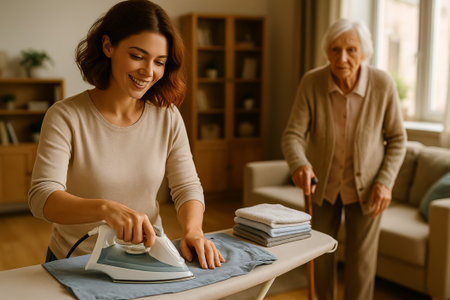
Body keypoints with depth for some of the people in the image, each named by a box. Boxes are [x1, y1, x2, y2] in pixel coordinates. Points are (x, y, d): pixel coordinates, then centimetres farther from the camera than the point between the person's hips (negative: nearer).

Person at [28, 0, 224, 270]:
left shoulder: (168, 117, 0)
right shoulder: (65, 117, -10)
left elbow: (187, 187, 2)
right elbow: (42, 198, -19)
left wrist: (193, 230, -18)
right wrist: (106, 208, -37)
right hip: (75, 264, -2)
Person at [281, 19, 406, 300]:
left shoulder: (383, 84, -20)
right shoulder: (311, 82, -20)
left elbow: (397, 138, -7)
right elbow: (293, 135, -22)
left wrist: (385, 182, -18)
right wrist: (300, 164, -43)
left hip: (365, 186, -1)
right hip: (322, 182, 2)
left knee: (361, 263, 3)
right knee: (320, 255, 15)